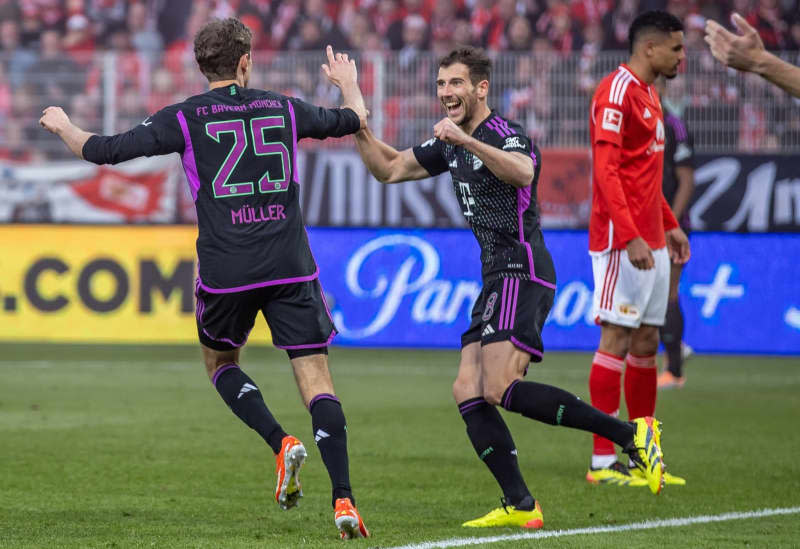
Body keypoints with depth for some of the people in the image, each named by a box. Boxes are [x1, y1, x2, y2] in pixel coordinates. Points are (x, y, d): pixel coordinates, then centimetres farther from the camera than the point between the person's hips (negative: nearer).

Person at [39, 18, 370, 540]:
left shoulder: (184, 118, 2)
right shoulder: (285, 109, 10)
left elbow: (104, 150, 3)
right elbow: (355, 120, 27)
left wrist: (63, 126, 24)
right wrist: (349, 83, 49)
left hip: (225, 275, -1)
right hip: (291, 269, 1)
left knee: (219, 362, 24)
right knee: (318, 382, -1)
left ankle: (282, 444, 1)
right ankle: (344, 500, -16)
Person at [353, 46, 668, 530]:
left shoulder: (504, 134, -11)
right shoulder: (450, 145, 18)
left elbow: (522, 171, -34)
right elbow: (389, 169, 25)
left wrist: (467, 140, -42)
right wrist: (360, 128, 9)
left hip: (522, 273, -10)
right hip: (496, 279, 10)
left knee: (501, 390, -22)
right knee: (468, 393, 0)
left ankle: (632, 435, -19)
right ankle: (521, 506, -3)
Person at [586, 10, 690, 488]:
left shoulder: (649, 94, 17)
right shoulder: (617, 92, -13)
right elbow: (606, 171, -20)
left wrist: (669, 225, 22)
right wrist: (630, 238, -25)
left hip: (651, 243, 9)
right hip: (622, 241, -9)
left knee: (646, 342, 10)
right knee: (617, 340, -8)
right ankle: (603, 462, -6)